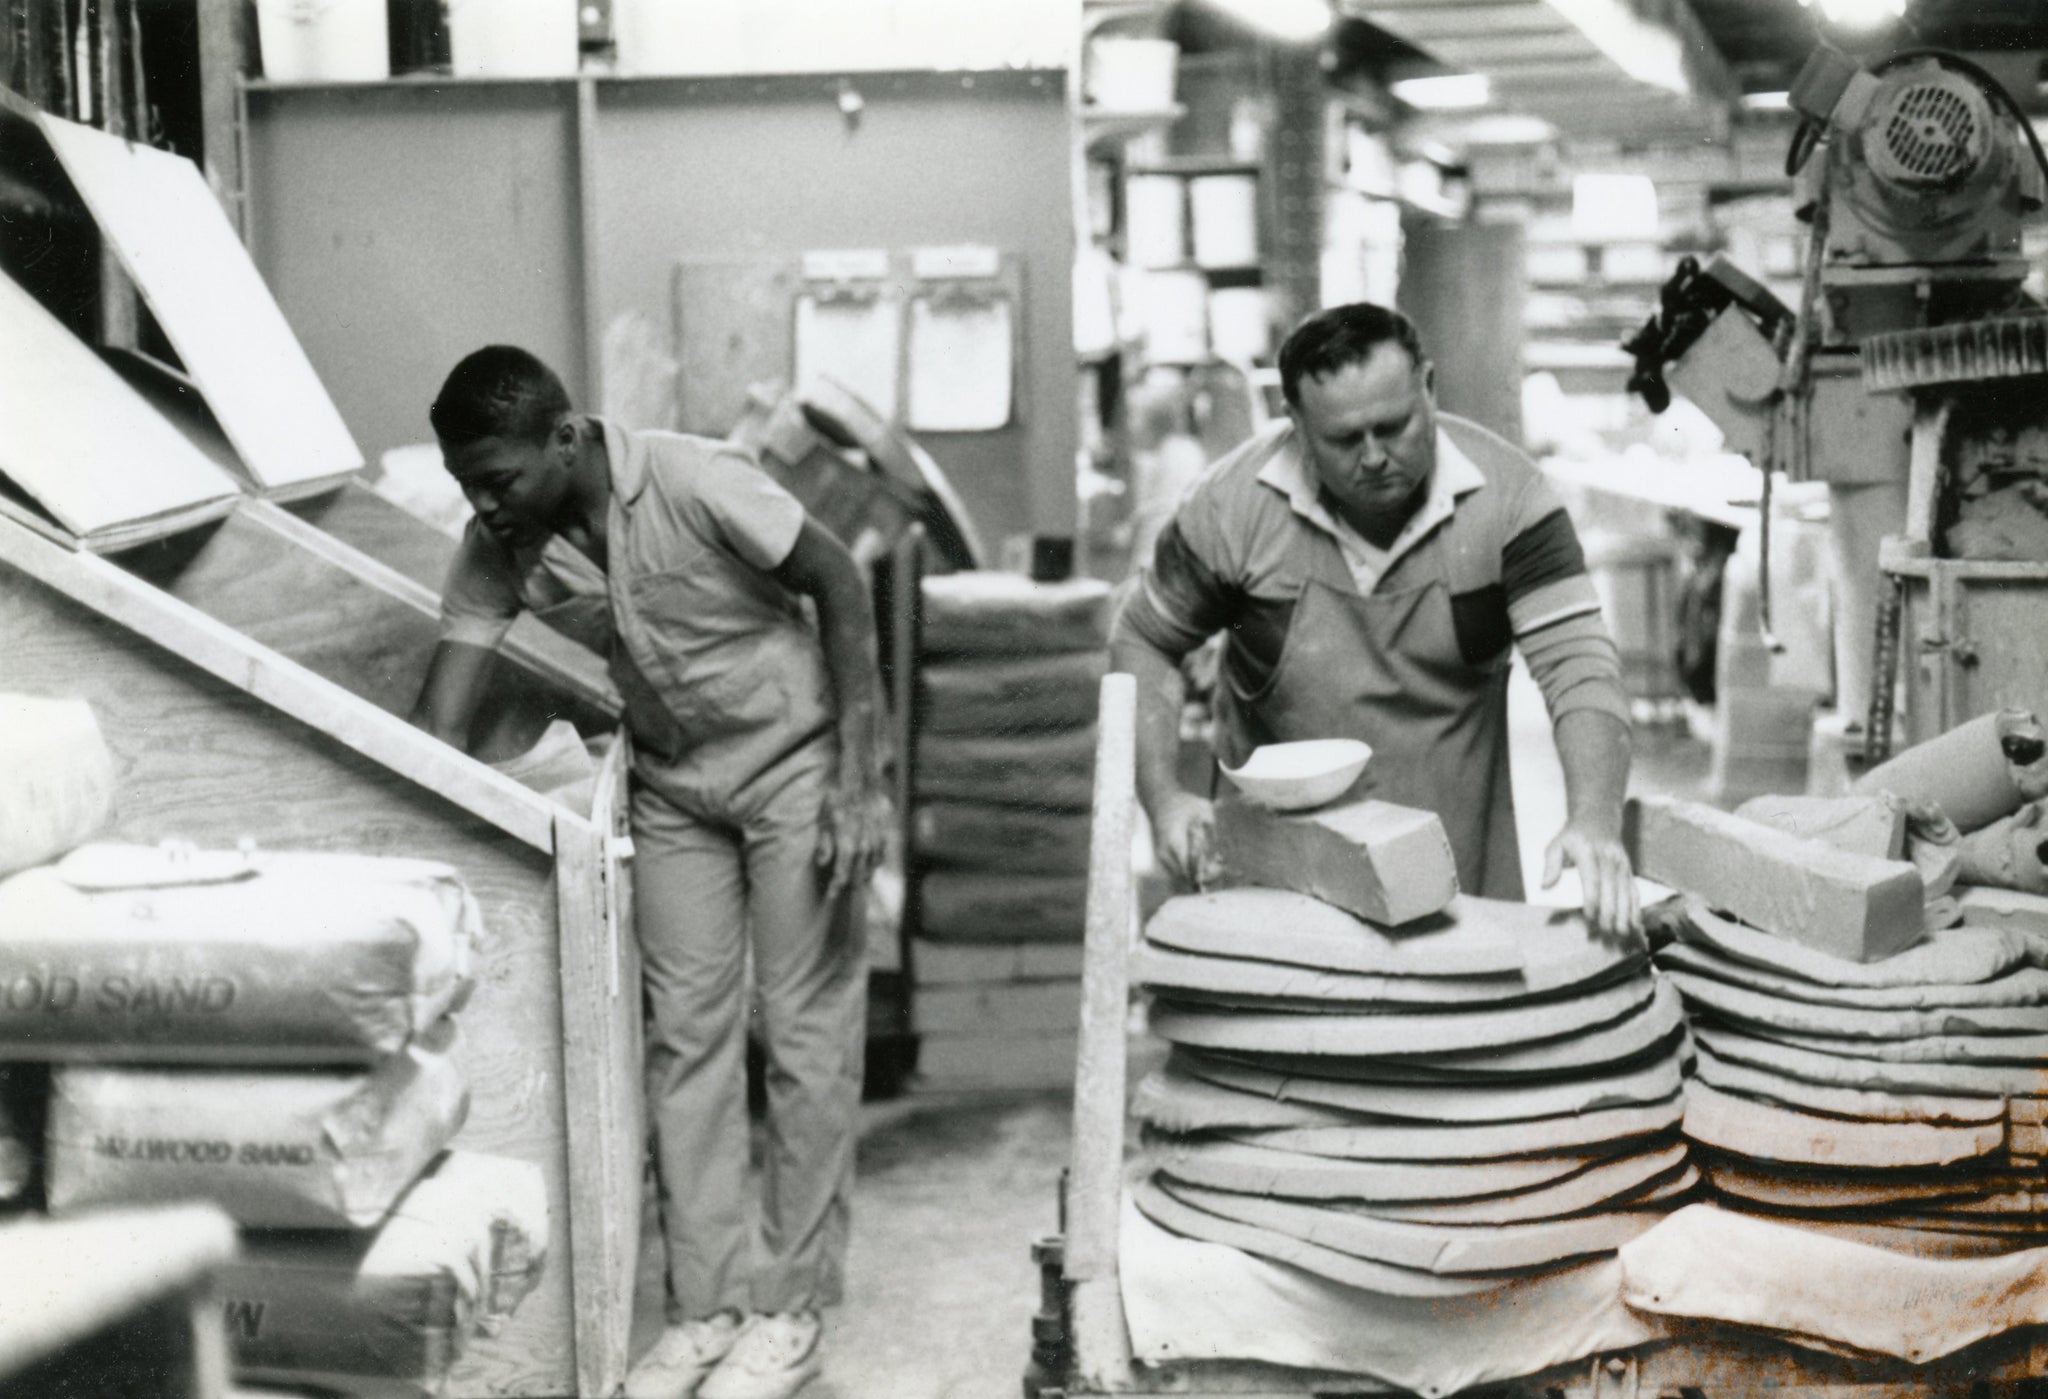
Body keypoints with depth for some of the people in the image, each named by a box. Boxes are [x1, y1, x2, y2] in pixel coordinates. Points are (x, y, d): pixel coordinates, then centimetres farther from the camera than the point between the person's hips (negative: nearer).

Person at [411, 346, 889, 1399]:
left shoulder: (694, 482, -28)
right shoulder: (496, 551, -14)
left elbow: (839, 585, -18)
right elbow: (439, 724, -11)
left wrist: (858, 782, -20)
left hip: (792, 758, -5)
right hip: (671, 782, 5)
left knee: (806, 1033, -1)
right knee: (686, 1035, 4)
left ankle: (791, 1309, 9)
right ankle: (705, 1308, 13)